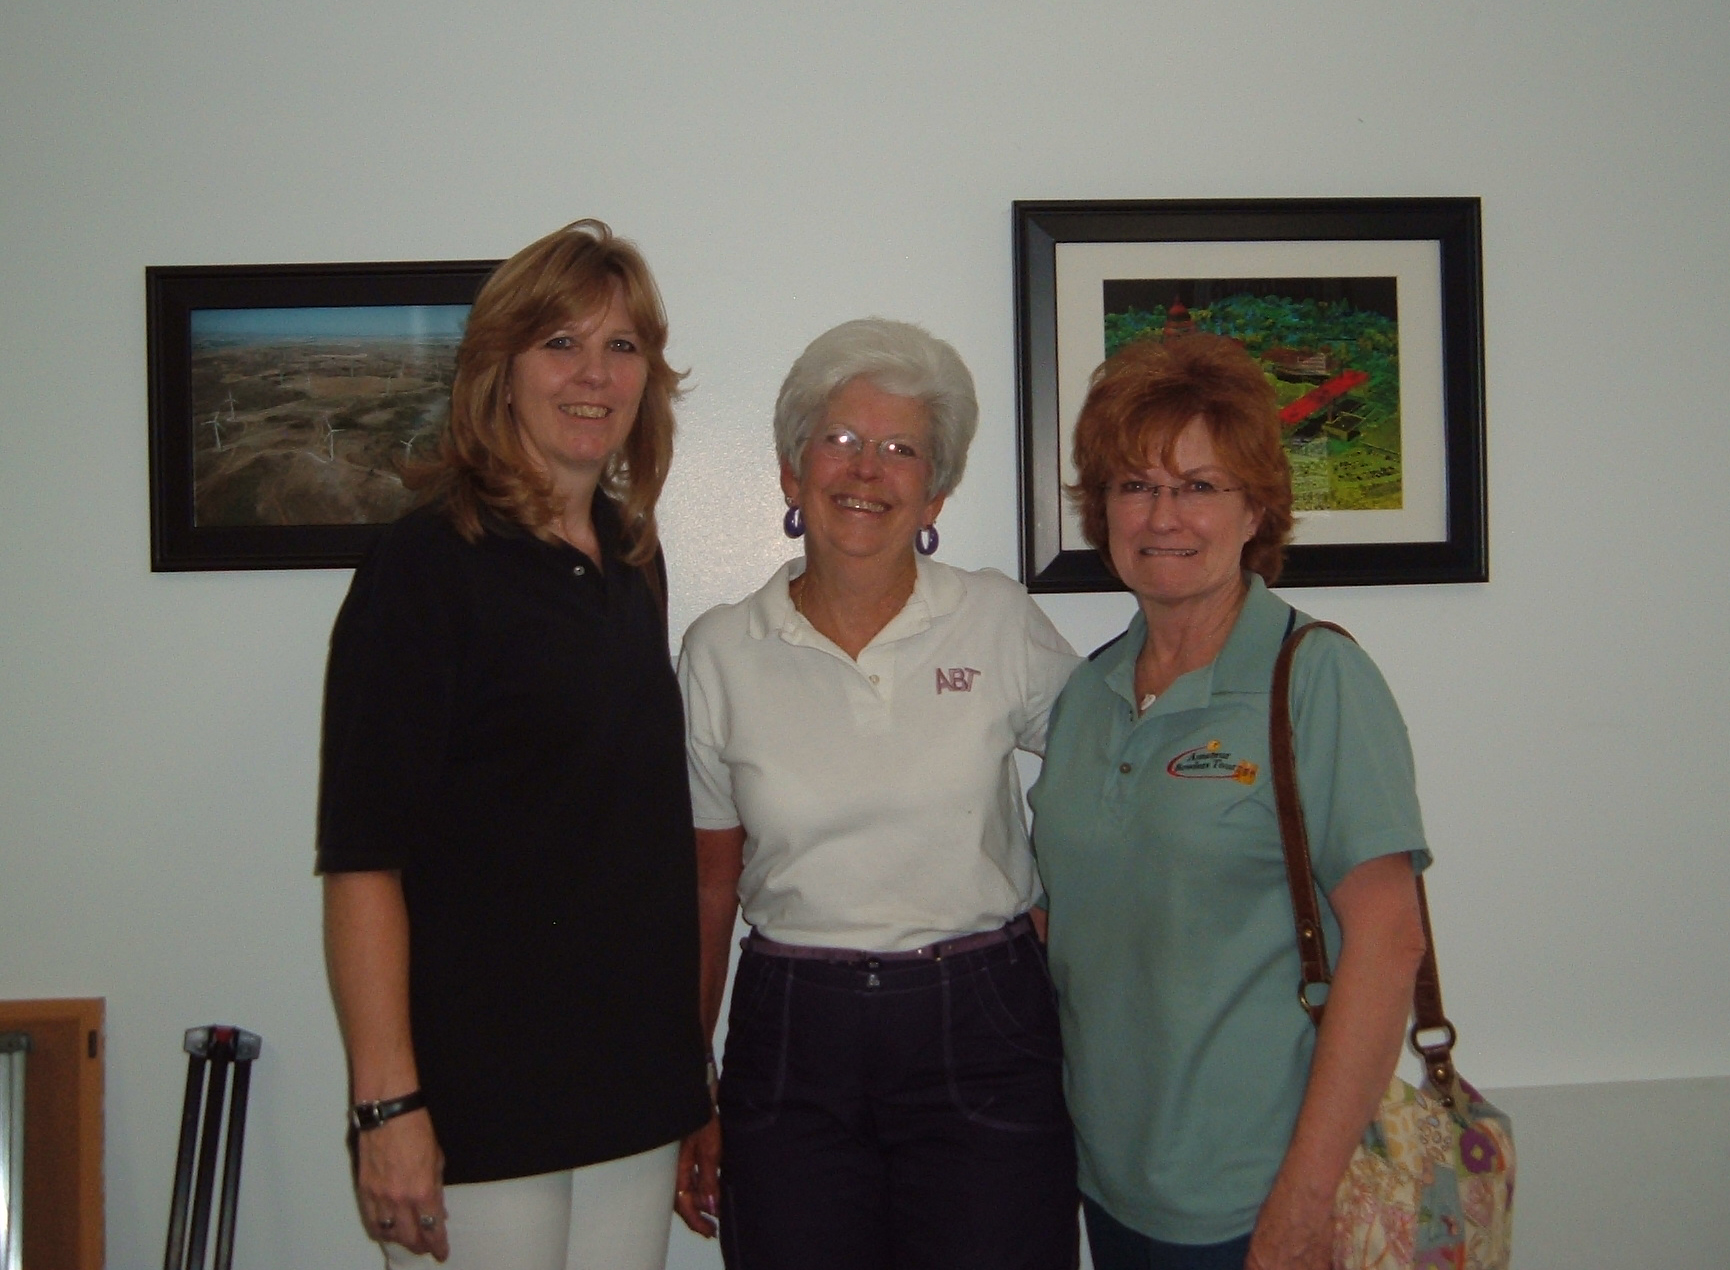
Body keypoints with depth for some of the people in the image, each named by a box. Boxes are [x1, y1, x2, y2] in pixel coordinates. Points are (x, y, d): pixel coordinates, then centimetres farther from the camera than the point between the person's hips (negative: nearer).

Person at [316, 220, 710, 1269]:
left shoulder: (633, 560, 10)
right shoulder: (430, 563, -10)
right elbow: (361, 856, -14)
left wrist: (685, 1059, 15)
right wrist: (386, 1104, -19)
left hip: (634, 1079, 6)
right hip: (478, 1092, -6)